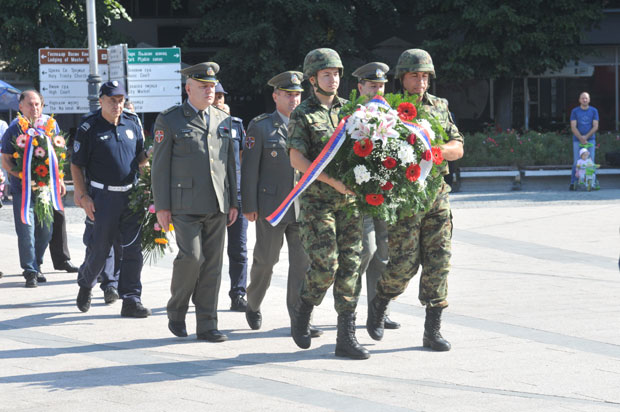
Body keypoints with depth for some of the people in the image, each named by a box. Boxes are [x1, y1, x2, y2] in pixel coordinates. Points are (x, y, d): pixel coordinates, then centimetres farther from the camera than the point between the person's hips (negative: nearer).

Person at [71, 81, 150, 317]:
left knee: (133, 249, -2)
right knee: (98, 249, 4)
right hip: (101, 197, -3)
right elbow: (76, 165, -3)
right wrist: (83, 196, -10)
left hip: (130, 196, 4)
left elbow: (141, 158, 19)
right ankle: (86, 284, 32)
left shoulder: (132, 123, 9)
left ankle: (131, 300, 2)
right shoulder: (89, 127, -4)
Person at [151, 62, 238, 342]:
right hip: (185, 204, -4)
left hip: (218, 205, 5)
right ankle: (176, 310, 10)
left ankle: (206, 325, 7)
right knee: (191, 256, -14)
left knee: (212, 263, 3)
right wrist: (162, 206, -8)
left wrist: (233, 202, 12)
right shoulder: (169, 120, 0)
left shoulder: (224, 121, 14)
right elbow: (160, 166, -2)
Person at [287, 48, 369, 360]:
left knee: (350, 266, 0)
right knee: (325, 264, -14)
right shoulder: (302, 115, 0)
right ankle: (302, 313, 14)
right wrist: (333, 181, -21)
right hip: (317, 201, -4)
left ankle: (346, 337, 3)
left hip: (349, 199, 4)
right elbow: (297, 159, -10)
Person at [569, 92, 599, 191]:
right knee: (576, 162, -4)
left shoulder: (594, 111, 6)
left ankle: (594, 182, 3)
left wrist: (586, 137, -11)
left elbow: (595, 127, 0)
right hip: (577, 140, 0)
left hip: (590, 139, 0)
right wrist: (581, 138, -14)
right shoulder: (575, 111, 4)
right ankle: (573, 183, 0)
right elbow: (573, 127, -3)